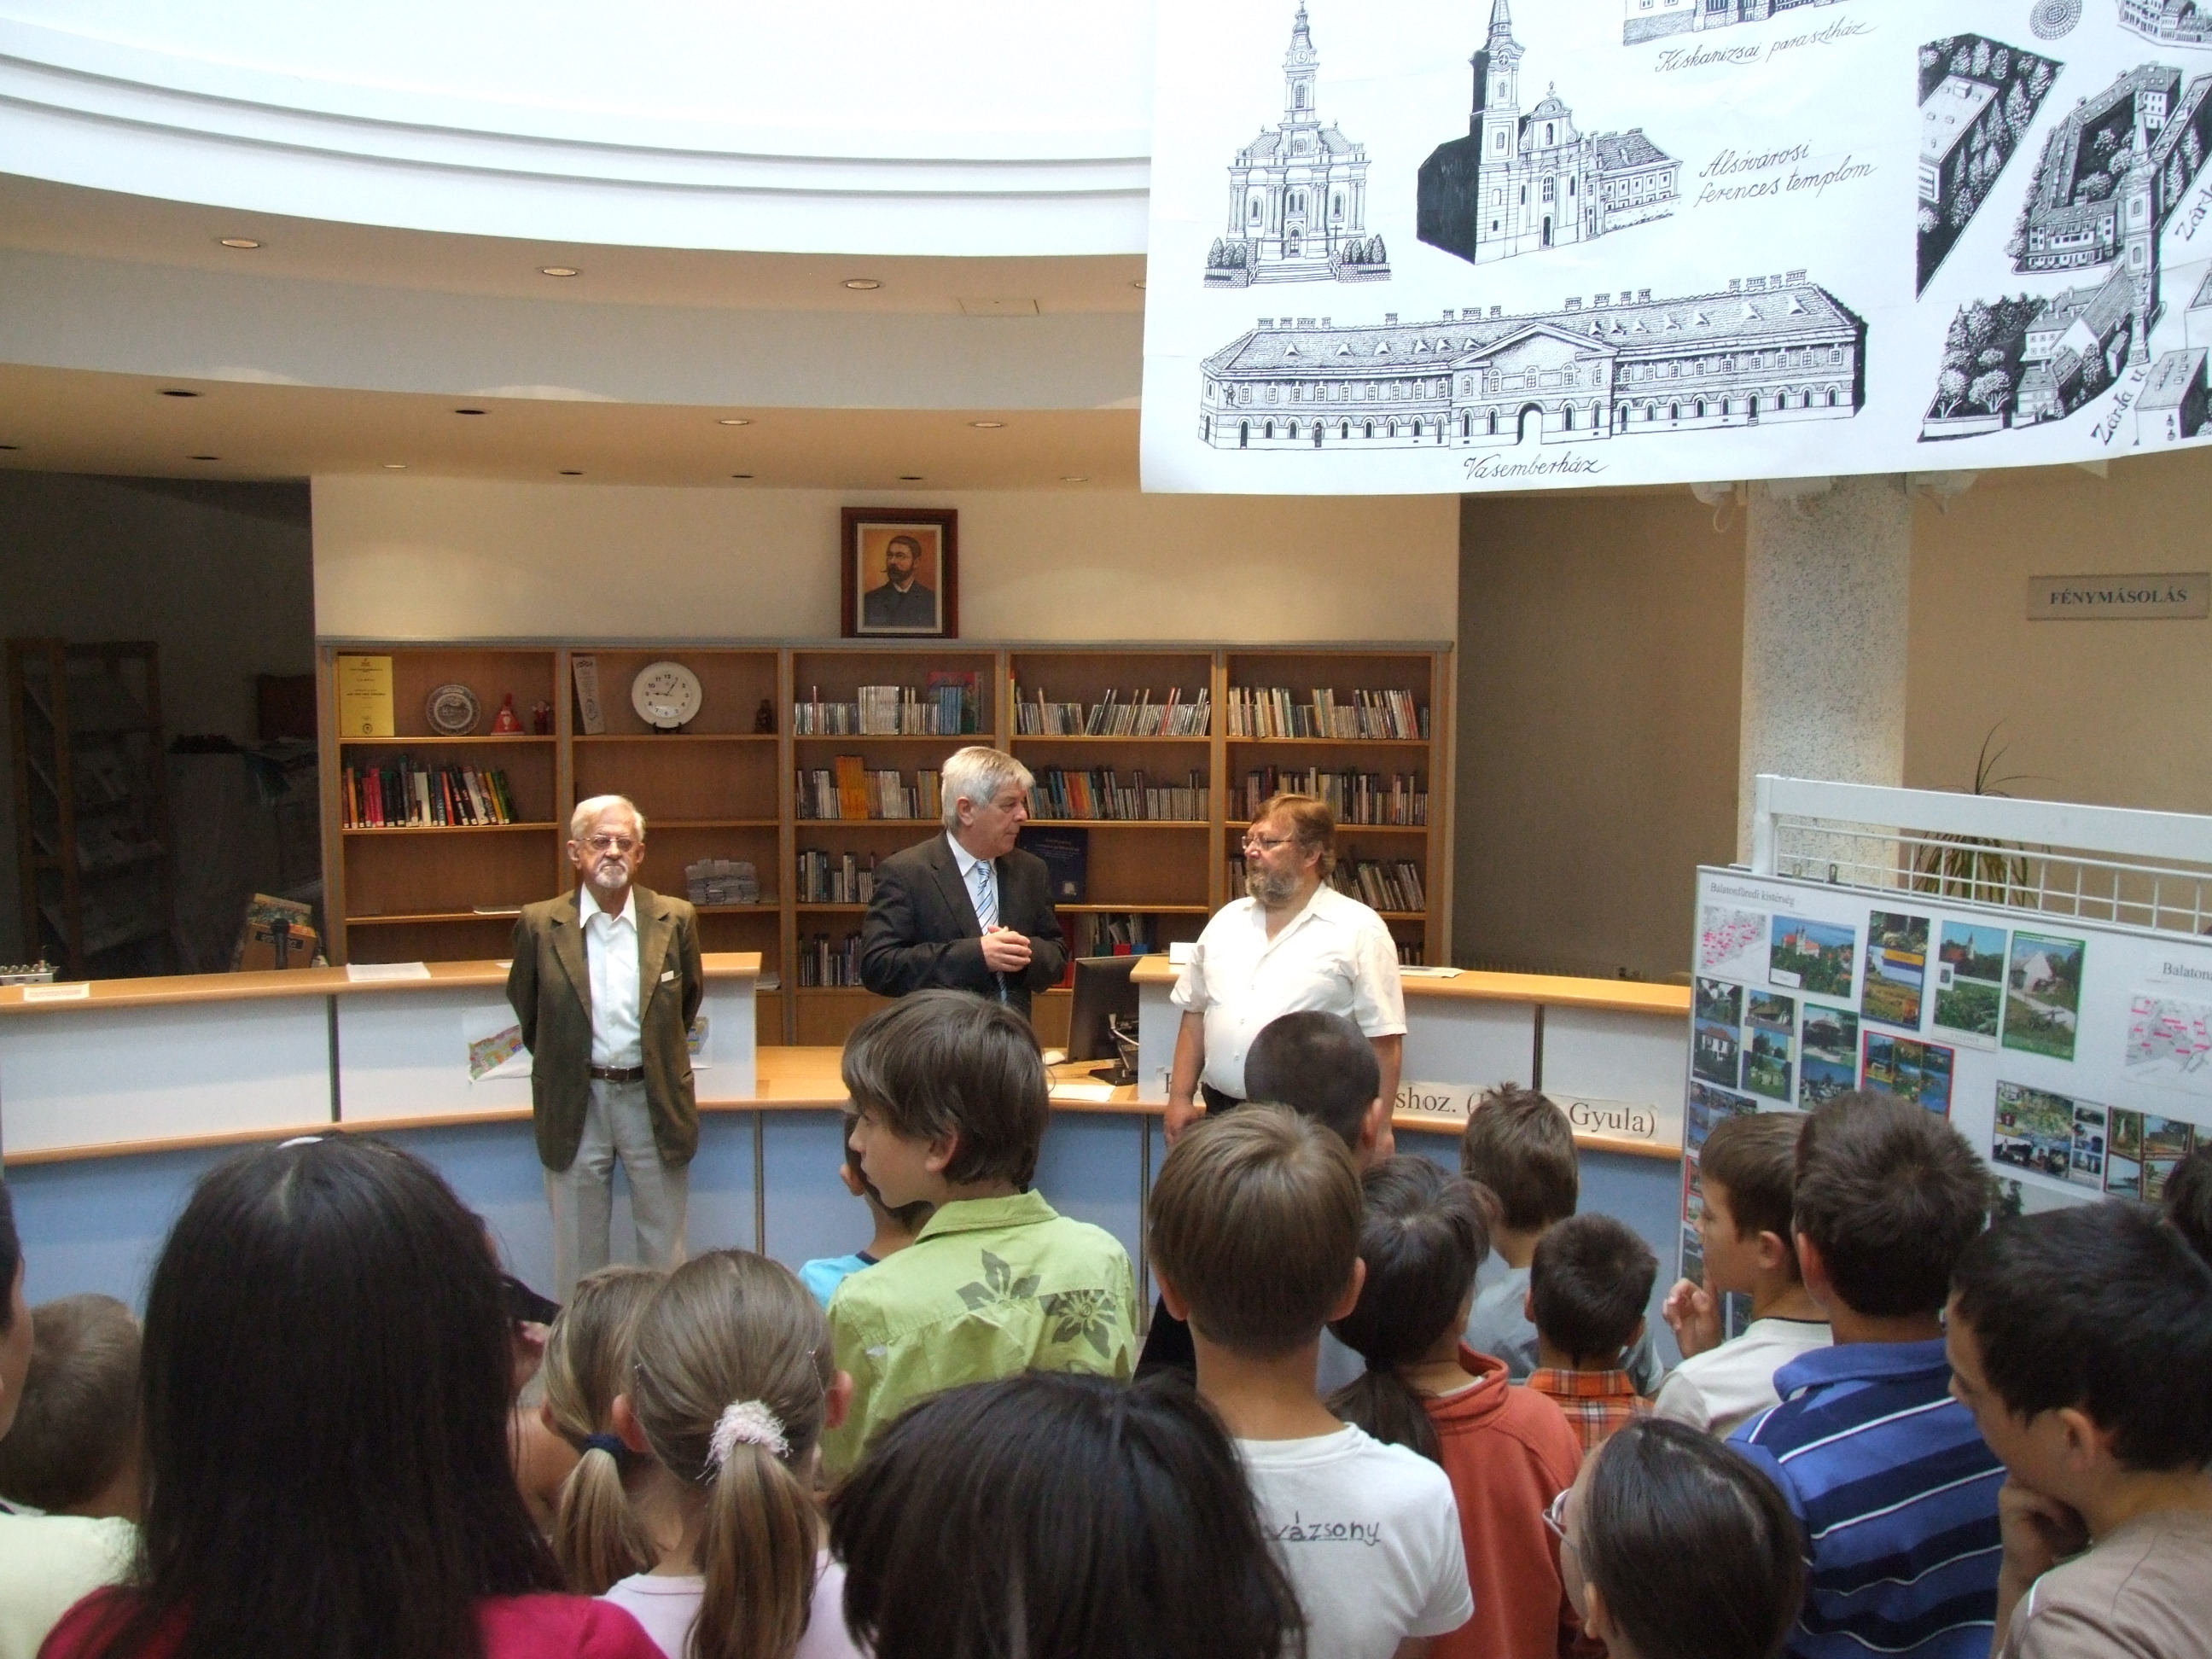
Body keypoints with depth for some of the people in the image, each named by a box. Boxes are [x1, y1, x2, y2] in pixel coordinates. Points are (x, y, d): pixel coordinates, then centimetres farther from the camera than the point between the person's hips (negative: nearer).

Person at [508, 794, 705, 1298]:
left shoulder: (676, 920, -3)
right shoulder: (539, 925, -5)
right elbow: (524, 1011, 10)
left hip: (655, 1100, 1)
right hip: (575, 1104, 0)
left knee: (665, 1246, 11)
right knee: (577, 1249, 10)